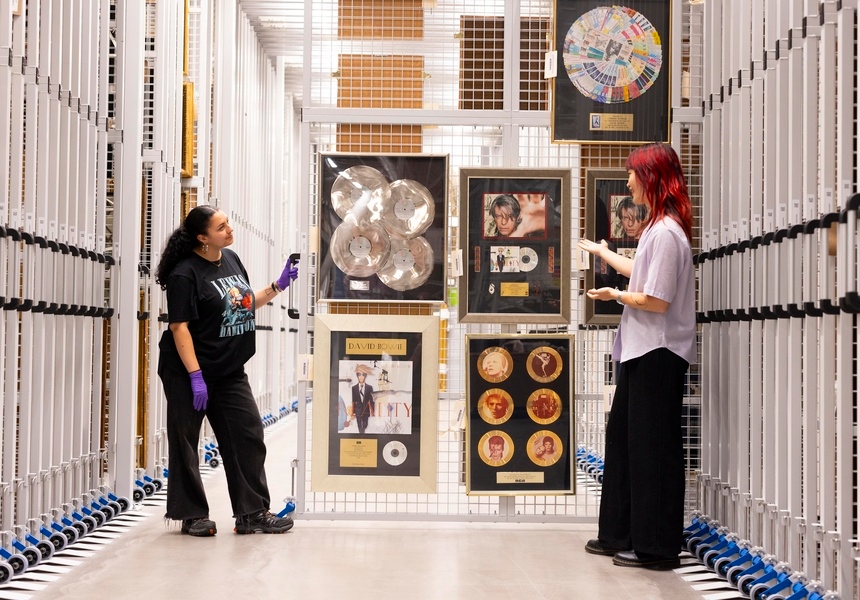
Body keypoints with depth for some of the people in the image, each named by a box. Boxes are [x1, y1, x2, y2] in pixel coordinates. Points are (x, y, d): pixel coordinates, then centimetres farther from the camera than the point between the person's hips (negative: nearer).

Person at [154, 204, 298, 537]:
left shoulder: (231, 259, 7)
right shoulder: (184, 274, -16)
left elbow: (247, 304, 20)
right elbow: (179, 326, -19)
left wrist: (278, 286, 6)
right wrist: (195, 376, -23)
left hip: (229, 371, 7)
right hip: (188, 372, -7)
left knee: (249, 437, 5)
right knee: (185, 443, 3)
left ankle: (252, 513, 12)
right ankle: (192, 515, 15)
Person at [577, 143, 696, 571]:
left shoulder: (665, 232, -19)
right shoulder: (659, 227, 12)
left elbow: (656, 301, -23)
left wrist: (615, 295, -4)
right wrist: (601, 252, 44)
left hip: (657, 355, -10)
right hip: (641, 352, 10)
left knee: (652, 447, -2)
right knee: (623, 438, 15)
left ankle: (656, 547, 7)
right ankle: (620, 535, 24)